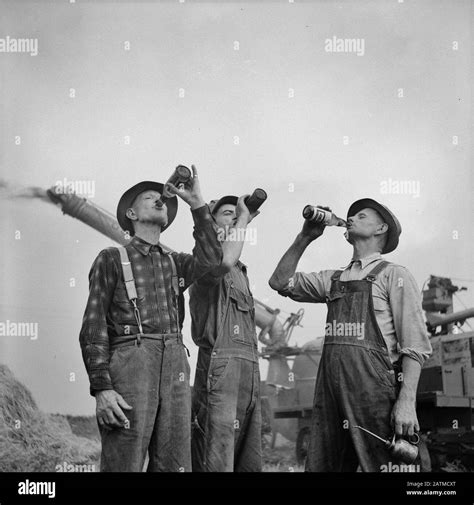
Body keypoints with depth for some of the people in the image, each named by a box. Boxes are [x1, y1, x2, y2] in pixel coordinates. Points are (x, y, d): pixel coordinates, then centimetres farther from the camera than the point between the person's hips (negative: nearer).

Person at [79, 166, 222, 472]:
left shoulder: (175, 263, 24)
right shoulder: (112, 259, 11)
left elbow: (210, 260, 1)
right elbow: (93, 328, 3)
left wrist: (197, 205, 0)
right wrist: (101, 388, -10)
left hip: (175, 368, 4)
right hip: (130, 363, -4)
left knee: (175, 464, 2)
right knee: (124, 464, -9)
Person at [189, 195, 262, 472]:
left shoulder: (241, 272, 28)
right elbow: (224, 261, -23)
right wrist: (244, 217, -10)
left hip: (250, 369, 8)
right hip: (220, 367, -8)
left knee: (250, 463, 5)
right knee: (217, 462, -13)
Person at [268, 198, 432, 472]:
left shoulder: (394, 275, 4)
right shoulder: (332, 279, 22)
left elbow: (415, 345, -4)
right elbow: (281, 281, 20)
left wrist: (407, 402, -15)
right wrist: (305, 237, 13)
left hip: (373, 385, -5)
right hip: (330, 387, 5)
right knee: (320, 466, 4)